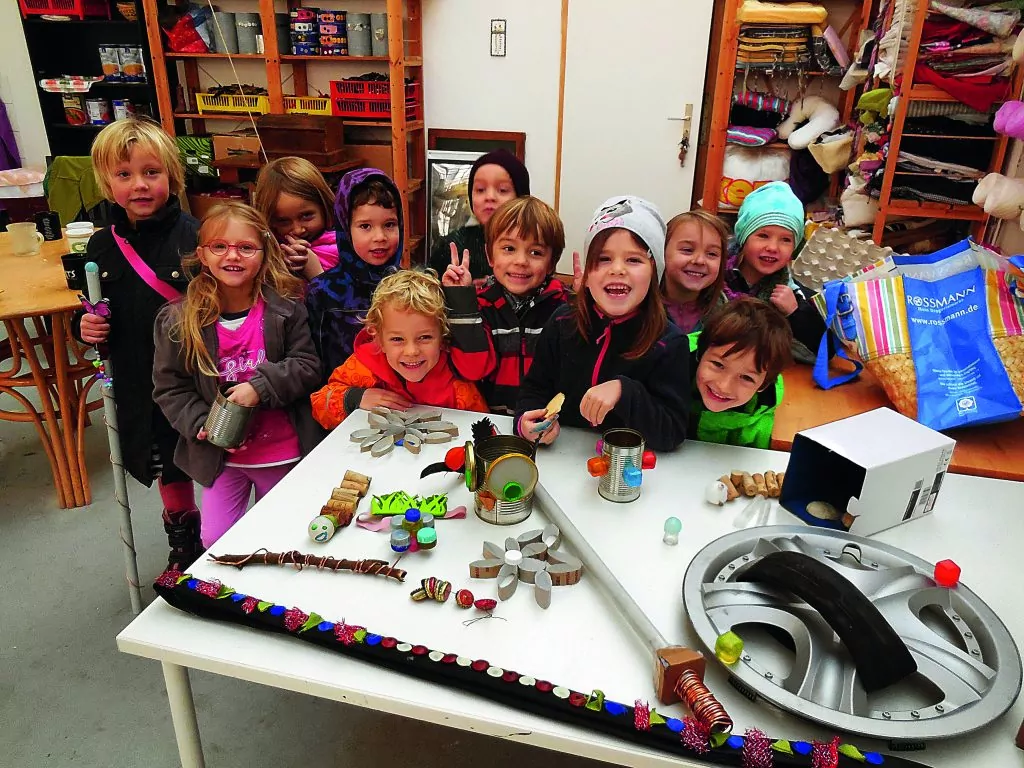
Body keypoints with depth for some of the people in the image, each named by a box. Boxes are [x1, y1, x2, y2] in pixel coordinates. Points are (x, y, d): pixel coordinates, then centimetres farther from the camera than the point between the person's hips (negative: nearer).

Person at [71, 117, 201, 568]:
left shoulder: (193, 237, -15)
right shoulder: (103, 246, 1)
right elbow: (95, 310, 15)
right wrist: (85, 327, -5)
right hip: (139, 385, 5)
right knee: (166, 470, 22)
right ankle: (183, 547, 46)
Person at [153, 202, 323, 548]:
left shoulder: (287, 309, -11)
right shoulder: (177, 321, -7)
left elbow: (307, 367, -11)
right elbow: (169, 388, -2)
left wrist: (262, 385, -24)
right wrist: (202, 425, -15)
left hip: (282, 453, -1)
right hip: (220, 454, 1)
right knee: (215, 541, 9)